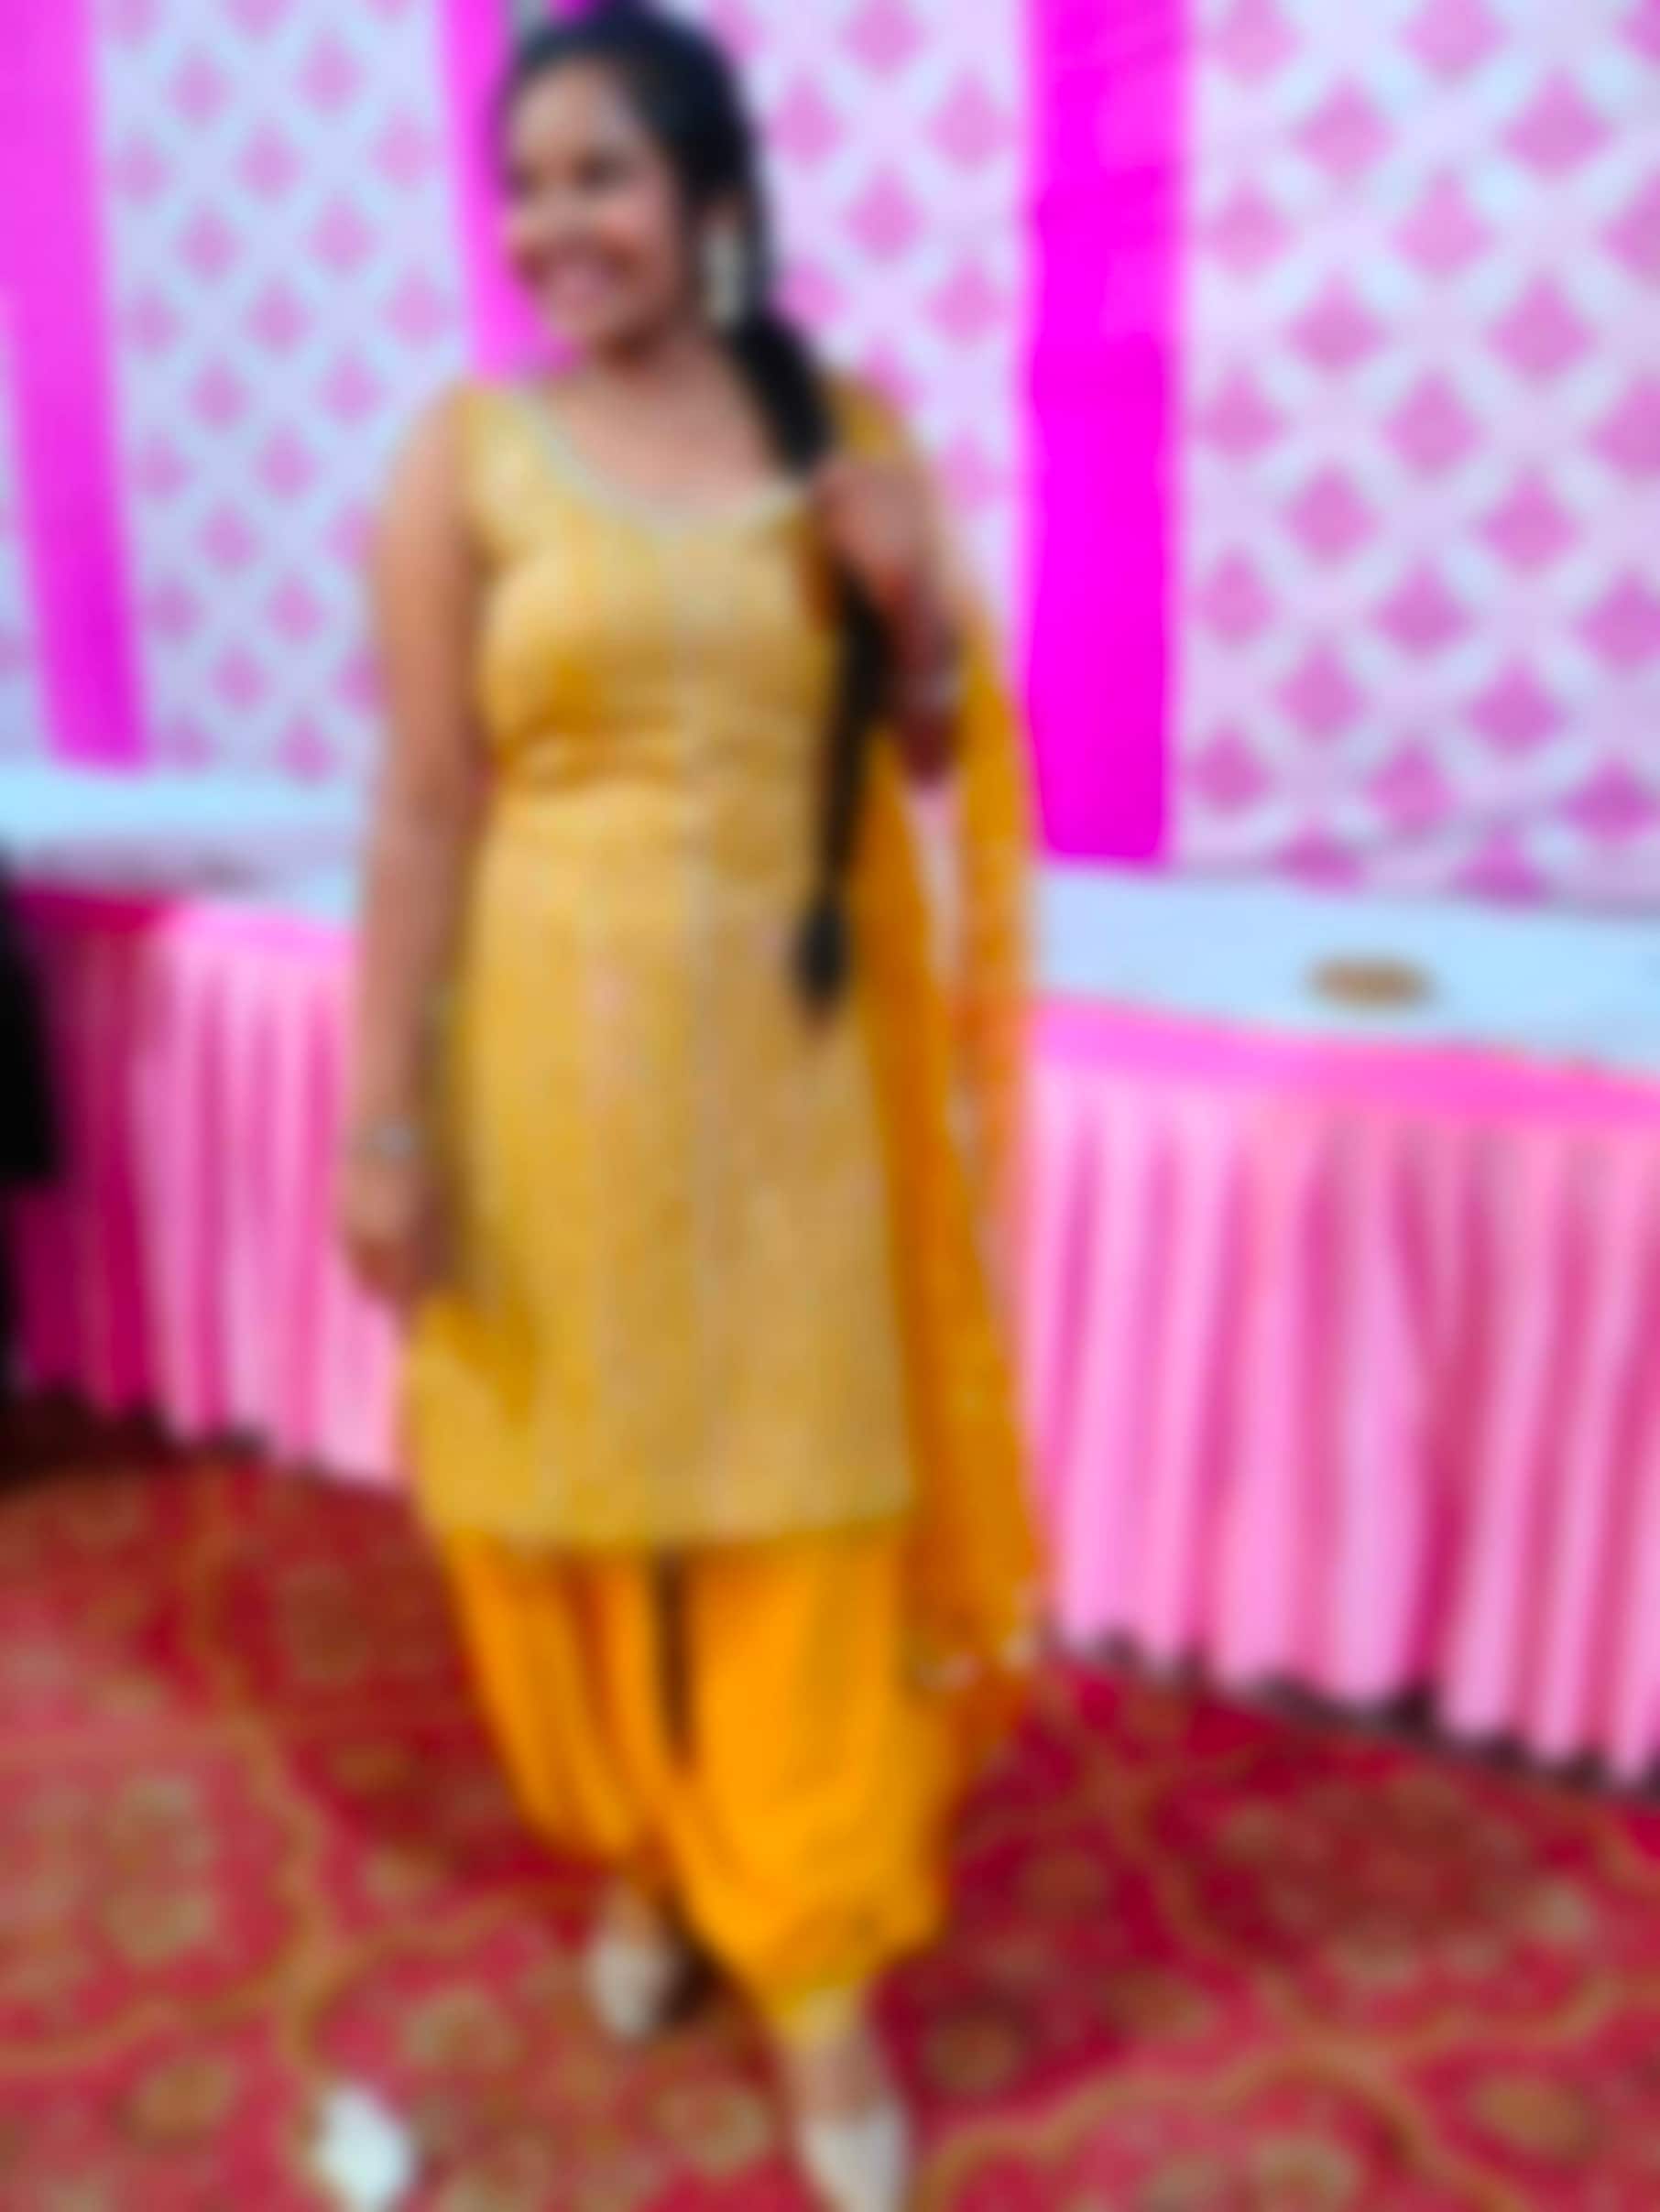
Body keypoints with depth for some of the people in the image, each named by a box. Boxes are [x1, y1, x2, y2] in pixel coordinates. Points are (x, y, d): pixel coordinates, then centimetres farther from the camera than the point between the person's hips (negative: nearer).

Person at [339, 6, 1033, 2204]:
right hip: (562, 1036, -1)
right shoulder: (468, 455, -3)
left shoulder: (849, 428, 5)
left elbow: (933, 752, 11)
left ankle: (815, 1962, 23)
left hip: (793, 1039, 2)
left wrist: (920, 614, -10)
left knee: (800, 1491, 6)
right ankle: (641, 1856, 40)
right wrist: (385, 1118, -9)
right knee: (589, 1474, 12)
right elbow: (423, 807, -6)